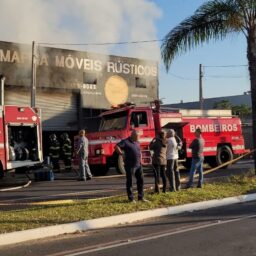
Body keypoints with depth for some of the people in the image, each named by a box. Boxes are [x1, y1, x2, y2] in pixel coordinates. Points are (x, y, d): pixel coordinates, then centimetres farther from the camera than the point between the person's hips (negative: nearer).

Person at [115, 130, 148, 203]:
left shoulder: (137, 142, 14)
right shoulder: (125, 142, -8)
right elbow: (116, 147, -18)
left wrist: (140, 158, 15)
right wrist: (122, 154, -21)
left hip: (138, 165, 7)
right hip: (130, 165, -7)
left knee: (140, 180, 9)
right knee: (129, 182, 2)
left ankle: (141, 197, 19)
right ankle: (131, 198, 10)